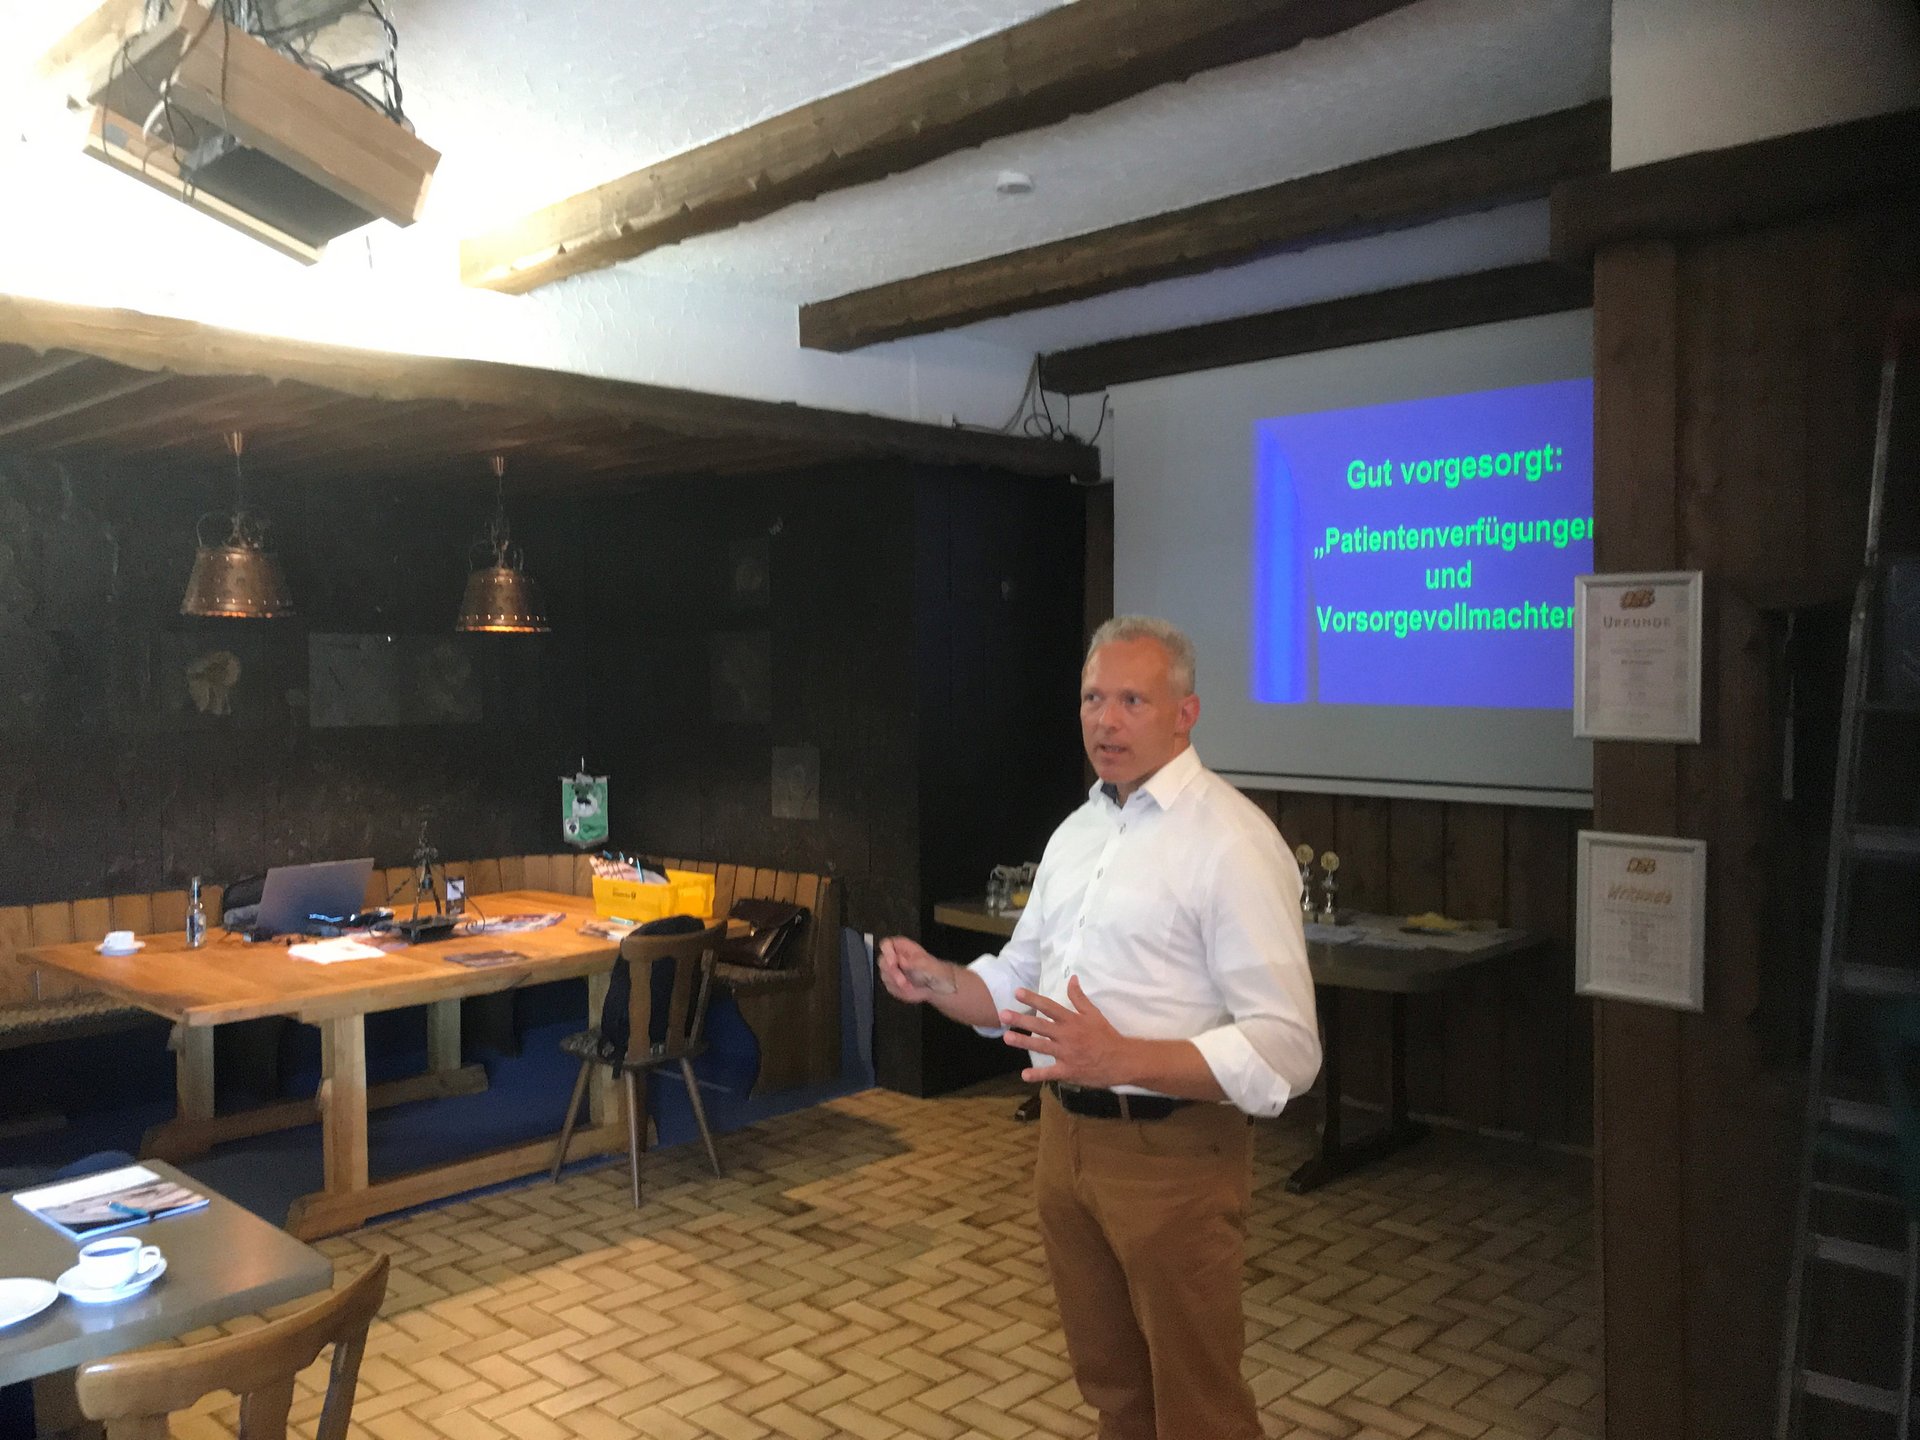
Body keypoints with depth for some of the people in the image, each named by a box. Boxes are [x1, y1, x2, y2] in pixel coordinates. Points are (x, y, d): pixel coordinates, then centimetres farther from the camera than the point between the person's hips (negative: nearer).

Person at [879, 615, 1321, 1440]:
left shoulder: (1231, 841, -16)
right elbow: (1021, 983, 17)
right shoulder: (1076, 832, 9)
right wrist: (936, 982, -4)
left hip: (1171, 1155, -7)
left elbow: (1286, 1047, -22)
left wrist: (1123, 1059, -32)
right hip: (1067, 1138, 7)